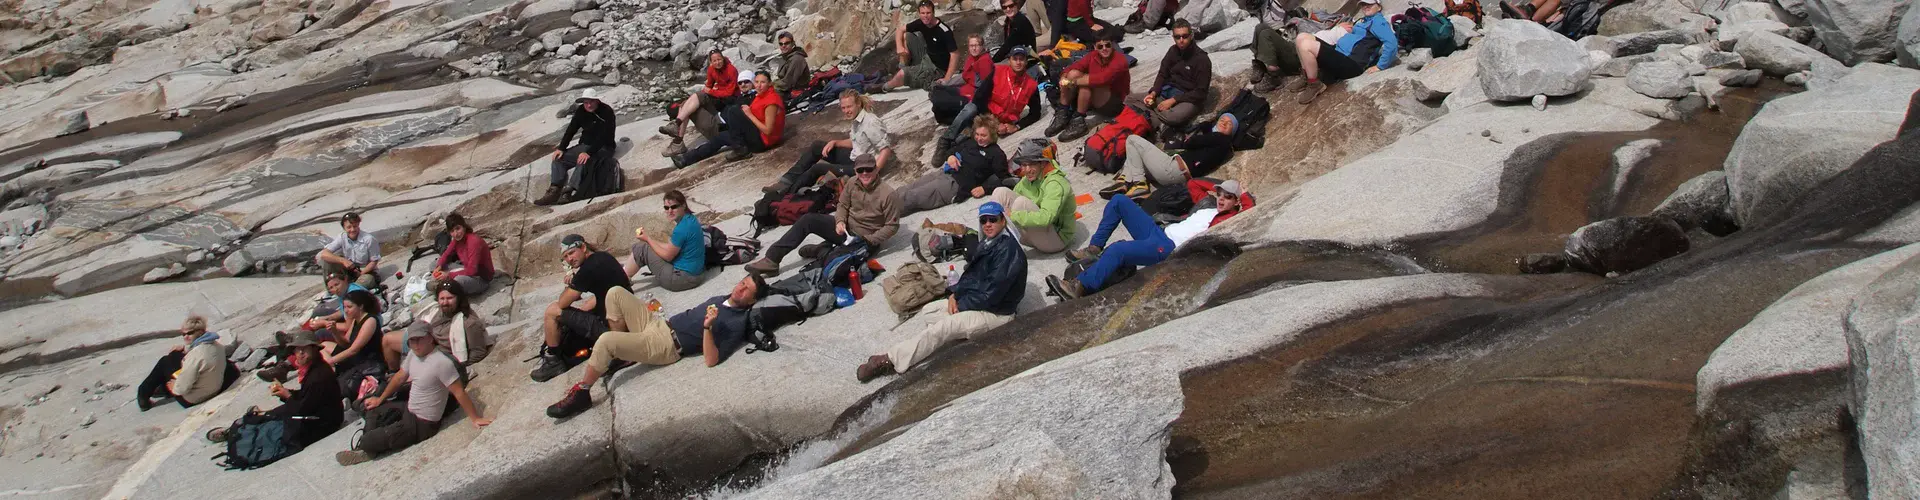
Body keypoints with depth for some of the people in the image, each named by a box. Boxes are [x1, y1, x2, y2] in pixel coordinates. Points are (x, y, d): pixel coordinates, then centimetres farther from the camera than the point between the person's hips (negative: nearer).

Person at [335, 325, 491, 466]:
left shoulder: (441, 362, -30)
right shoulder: (413, 353, -4)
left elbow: (459, 392, -28)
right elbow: (400, 377, 12)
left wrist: (475, 419, -26)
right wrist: (380, 399, 21)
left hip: (422, 424, -9)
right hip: (409, 408, 9)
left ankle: (364, 449, 23)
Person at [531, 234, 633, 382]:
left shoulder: (588, 269, -18)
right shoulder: (603, 257, 9)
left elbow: (562, 303, -7)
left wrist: (570, 284, 9)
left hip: (610, 327, -10)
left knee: (552, 311, 0)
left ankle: (553, 362, 14)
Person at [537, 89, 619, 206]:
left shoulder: (607, 112, -16)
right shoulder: (581, 111, 4)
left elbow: (604, 136, -24)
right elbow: (571, 130, 4)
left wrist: (588, 152, -34)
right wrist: (561, 148, -11)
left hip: (603, 148, -7)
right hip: (585, 145, 7)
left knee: (583, 161, -36)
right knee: (559, 159, -7)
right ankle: (554, 191, -20)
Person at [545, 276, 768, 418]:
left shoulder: (737, 323, -14)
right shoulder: (723, 299, 14)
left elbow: (711, 360, -24)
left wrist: (707, 327, -34)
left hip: (666, 347, -9)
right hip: (658, 323, 9)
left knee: (605, 341, -26)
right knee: (616, 294, 4)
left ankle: (581, 393, -6)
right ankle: (623, 355, 13)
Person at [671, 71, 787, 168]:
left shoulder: (771, 101, -20)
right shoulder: (762, 95, 7)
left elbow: (768, 130, -23)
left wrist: (749, 114, -17)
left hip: (763, 141, -10)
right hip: (756, 134, 10)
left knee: (733, 111, -20)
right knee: (721, 137, 17)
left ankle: (740, 149, -15)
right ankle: (687, 159, 18)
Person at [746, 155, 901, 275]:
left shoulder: (888, 195, -22)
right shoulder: (852, 183, -4)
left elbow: (892, 225, -16)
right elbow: (842, 205, 11)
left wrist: (869, 241, -22)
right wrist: (840, 221, -11)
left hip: (864, 239, -6)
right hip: (845, 228, 6)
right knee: (808, 220, -12)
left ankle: (821, 250, 4)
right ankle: (772, 258, -11)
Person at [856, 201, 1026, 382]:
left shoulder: (1008, 249, -21)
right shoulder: (987, 244, 11)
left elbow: (991, 293, -24)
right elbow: (971, 275, 15)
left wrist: (961, 304, -14)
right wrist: (955, 294, -5)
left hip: (996, 313, -11)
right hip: (975, 302, 11)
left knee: (941, 329, -24)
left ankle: (890, 360, -25)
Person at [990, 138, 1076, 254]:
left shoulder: (1055, 184, -23)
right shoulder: (1026, 181, 1)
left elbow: (1046, 217, -37)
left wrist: (1013, 215, -35)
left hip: (1057, 239, -8)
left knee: (1021, 201, -30)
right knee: (1001, 192, -7)